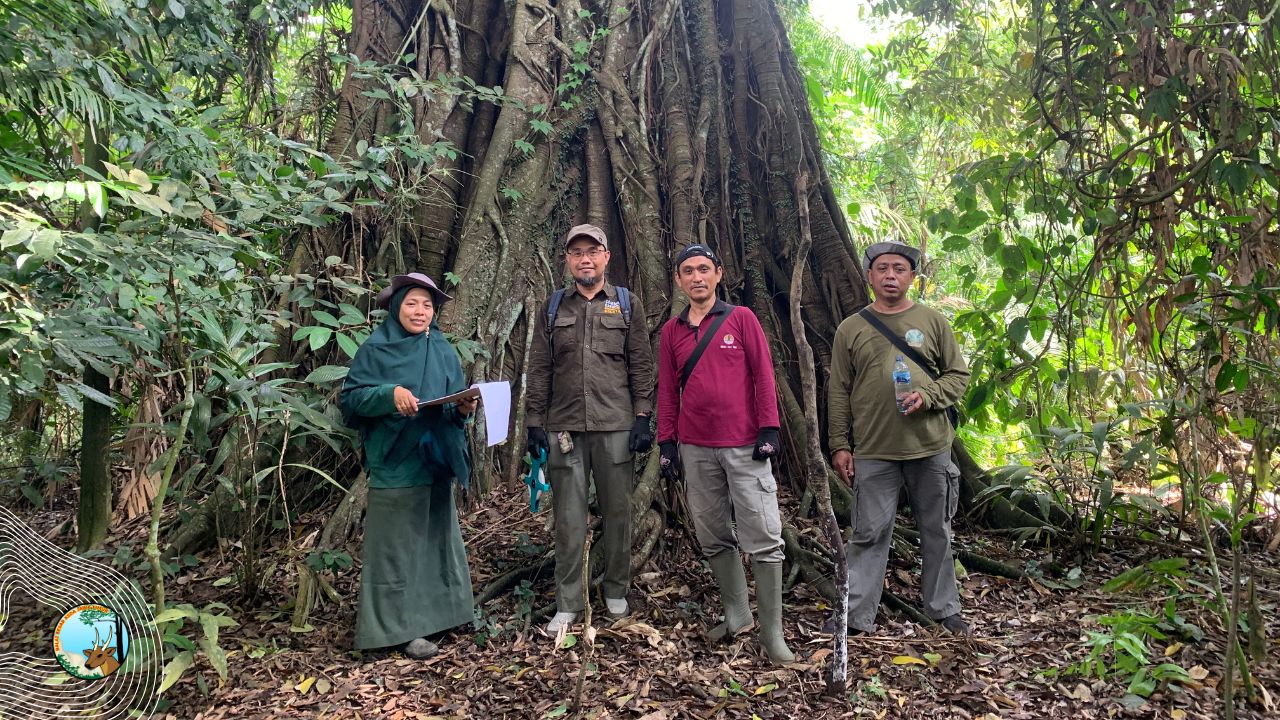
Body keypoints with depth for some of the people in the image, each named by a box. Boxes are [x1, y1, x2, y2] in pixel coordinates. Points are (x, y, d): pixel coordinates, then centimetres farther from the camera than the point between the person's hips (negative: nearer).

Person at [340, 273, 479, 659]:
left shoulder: (443, 351, 10)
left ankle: (437, 610, 27)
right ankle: (402, 626, 9)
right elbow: (350, 397, -9)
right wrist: (389, 394, -24)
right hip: (395, 462, -5)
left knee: (436, 536, 14)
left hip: (436, 460, 6)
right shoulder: (375, 348, -4)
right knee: (398, 544, 0)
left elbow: (455, 403, 11)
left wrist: (463, 408, -11)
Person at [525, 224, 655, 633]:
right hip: (564, 427, 1)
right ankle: (567, 604, 12)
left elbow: (641, 366, 4)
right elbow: (539, 370, 9)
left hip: (615, 427, -1)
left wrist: (643, 419, -4)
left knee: (617, 511, 7)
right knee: (569, 517, 4)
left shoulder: (625, 304, 8)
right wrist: (534, 423, 3)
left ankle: (616, 591, 24)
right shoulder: (553, 308, 11)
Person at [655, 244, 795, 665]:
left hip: (744, 446, -3)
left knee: (764, 539, -4)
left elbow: (763, 375, -1)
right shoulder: (671, 331, 11)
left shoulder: (741, 318, 2)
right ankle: (737, 615, 22)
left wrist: (769, 429, -8)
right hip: (696, 449, 3)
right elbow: (667, 390, 12)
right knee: (713, 539, 8)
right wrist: (667, 442, 7)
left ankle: (772, 632, 4)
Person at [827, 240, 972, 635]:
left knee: (937, 531, 12)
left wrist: (927, 396, -13)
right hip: (873, 450, -1)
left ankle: (944, 609, 27)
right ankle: (858, 616, 10)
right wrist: (840, 445, 2)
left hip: (930, 446, 1)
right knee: (870, 533, 2)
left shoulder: (932, 321, 5)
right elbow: (839, 393, 6)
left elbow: (958, 374, 7)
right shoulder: (851, 329, 5)